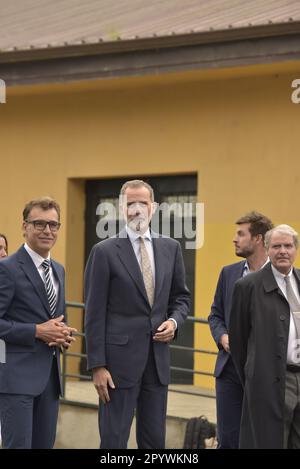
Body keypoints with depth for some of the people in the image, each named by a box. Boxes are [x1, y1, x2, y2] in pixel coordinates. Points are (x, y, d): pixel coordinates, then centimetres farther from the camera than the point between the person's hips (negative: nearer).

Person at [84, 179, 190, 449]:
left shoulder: (171, 248, 9)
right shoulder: (105, 252, -4)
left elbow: (181, 297, 20)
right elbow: (95, 313, -6)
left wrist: (174, 321, -3)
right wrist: (97, 366, -11)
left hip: (158, 358, 4)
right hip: (120, 358, -4)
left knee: (154, 440, 9)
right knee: (114, 439, -1)